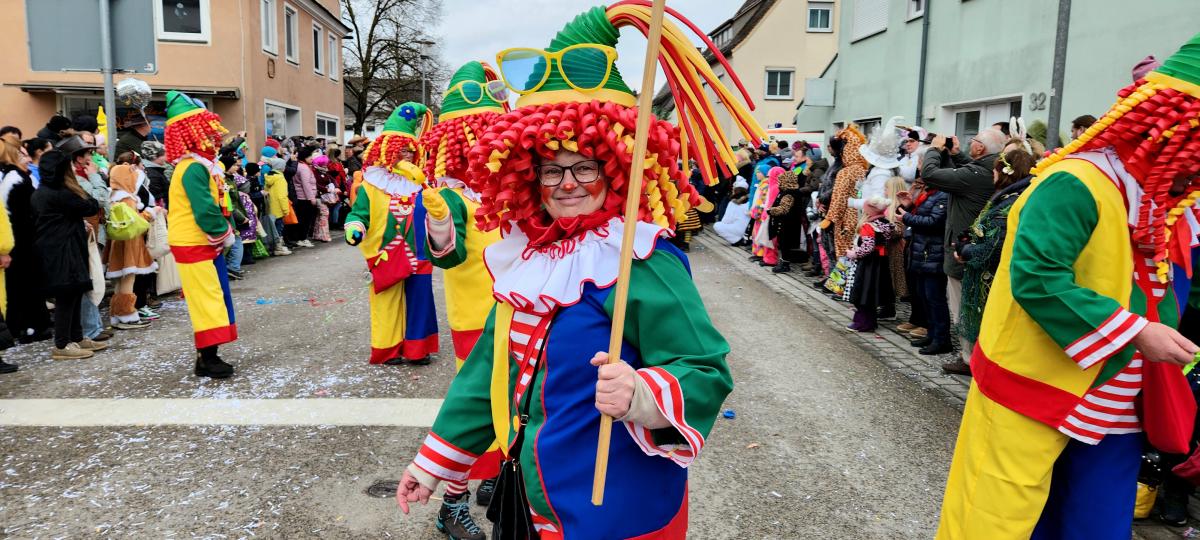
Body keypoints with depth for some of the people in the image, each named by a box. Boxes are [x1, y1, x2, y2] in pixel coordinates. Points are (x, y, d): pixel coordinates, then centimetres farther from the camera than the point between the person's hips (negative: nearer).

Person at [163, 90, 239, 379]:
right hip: (194, 246, -10)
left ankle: (207, 355, 21)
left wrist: (223, 234, 4)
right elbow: (205, 213, -25)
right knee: (207, 300, -5)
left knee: (208, 300, 14)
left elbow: (214, 205, 16)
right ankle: (207, 359, 2)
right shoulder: (194, 168, -19)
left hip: (202, 244, 10)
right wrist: (226, 235, -11)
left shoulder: (200, 165, 13)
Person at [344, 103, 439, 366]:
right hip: (387, 256, -4)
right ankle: (388, 350, 15)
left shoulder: (419, 180, 10)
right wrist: (354, 228, -25)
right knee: (388, 303, 3)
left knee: (418, 301, 8)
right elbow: (359, 213, -8)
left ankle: (416, 348, 19)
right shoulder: (372, 184, -4)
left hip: (417, 254, 4)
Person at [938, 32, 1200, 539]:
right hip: (1037, 396, -8)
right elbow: (1036, 278, -28)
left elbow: (1159, 291, 18)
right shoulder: (1076, 185, -18)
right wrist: (1137, 333, -24)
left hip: (1114, 406, 8)